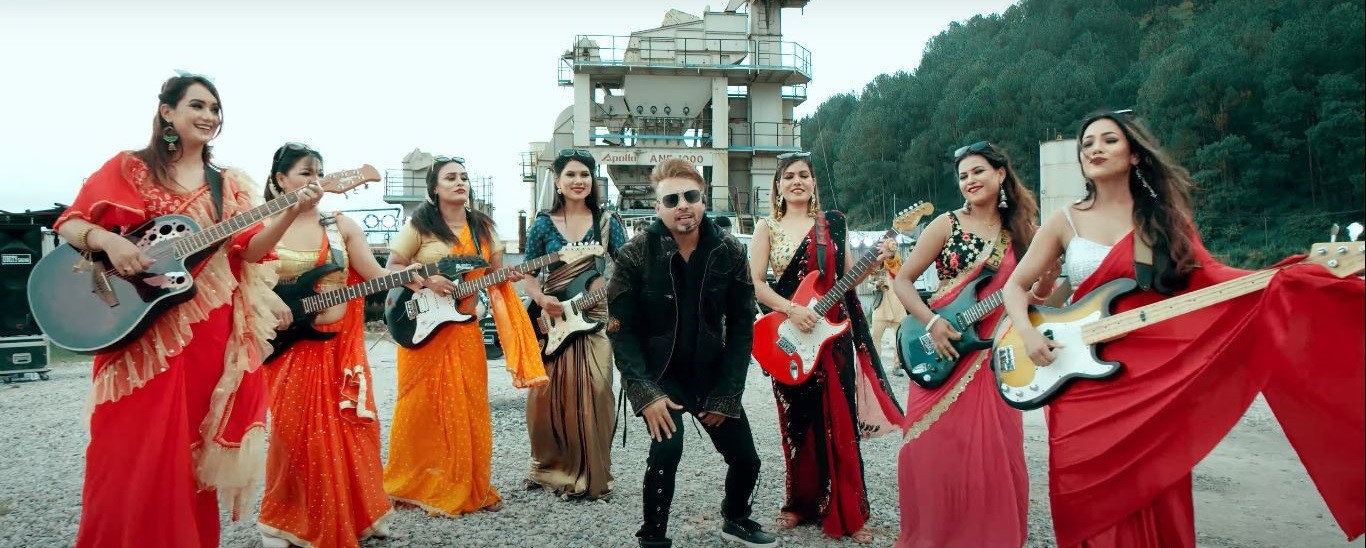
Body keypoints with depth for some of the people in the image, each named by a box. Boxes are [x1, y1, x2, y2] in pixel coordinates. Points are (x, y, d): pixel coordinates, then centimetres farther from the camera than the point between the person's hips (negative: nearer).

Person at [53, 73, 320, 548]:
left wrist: (292, 213, -14)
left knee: (188, 449, 8)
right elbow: (69, 223, 1)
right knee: (132, 450, -1)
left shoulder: (228, 185, 11)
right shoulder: (128, 167, 4)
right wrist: (109, 241, -20)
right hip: (140, 327, -2)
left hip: (208, 329, 3)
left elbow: (249, 249, 1)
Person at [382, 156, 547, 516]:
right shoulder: (420, 224, -3)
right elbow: (393, 267, -4)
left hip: (465, 328, 4)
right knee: (424, 407, 1)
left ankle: (470, 488, 17)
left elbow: (496, 275, 12)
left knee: (469, 408, 6)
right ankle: (416, 485, 16)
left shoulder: (482, 226, 10)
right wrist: (427, 280, -19)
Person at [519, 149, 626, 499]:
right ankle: (551, 467, 24)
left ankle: (589, 475, 11)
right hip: (551, 322, 1)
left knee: (591, 399, -3)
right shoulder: (543, 225, 6)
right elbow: (528, 275, 7)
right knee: (549, 399, 4)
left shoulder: (606, 222, 4)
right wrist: (540, 299, -13)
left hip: (593, 321, -1)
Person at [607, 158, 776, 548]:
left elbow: (742, 325, -4)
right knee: (667, 448, -26)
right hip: (657, 376, -3)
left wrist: (726, 394, -8)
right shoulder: (635, 255, -14)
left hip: (711, 375, 4)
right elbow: (621, 331, -12)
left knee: (746, 459, 6)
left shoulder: (730, 251, -7)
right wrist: (646, 393, -22)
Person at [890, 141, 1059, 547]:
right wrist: (932, 323, -15)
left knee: (992, 453, 5)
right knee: (937, 450, 1)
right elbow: (902, 281, -3)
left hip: (995, 358, 2)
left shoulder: (1020, 231, 6)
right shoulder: (947, 224, -2)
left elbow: (1036, 294, 10)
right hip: (943, 352, -2)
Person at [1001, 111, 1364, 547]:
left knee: (1156, 498, 6)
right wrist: (1028, 335, -11)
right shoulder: (1065, 223, 4)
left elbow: (1205, 276, 3)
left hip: (1156, 373, 1)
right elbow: (1015, 286, 6)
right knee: (1093, 500, 3)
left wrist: (1282, 278, -11)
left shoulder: (1164, 214, 7)